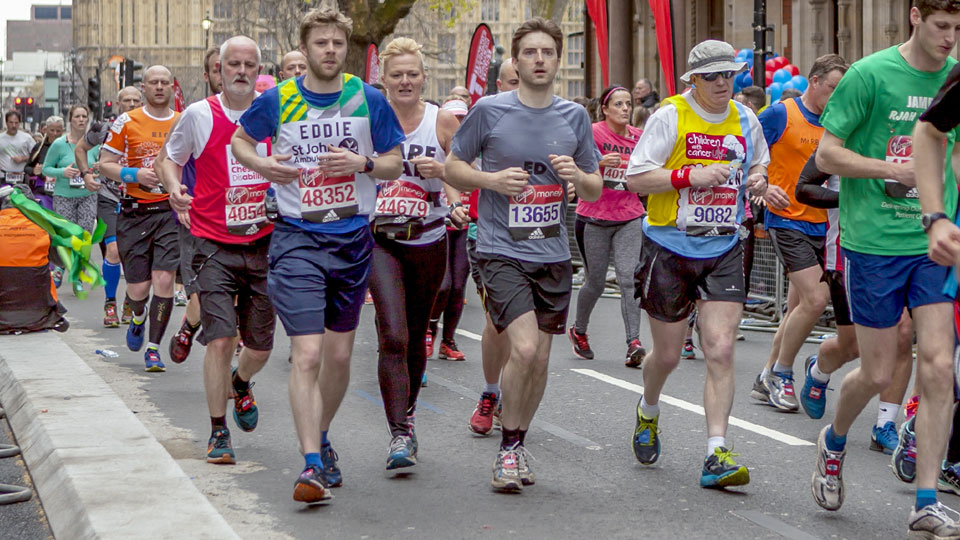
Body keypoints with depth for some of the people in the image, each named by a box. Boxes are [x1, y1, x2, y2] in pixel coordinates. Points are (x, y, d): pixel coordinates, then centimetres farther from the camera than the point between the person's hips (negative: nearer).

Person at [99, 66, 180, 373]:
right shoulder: (127, 122, 1)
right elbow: (105, 164, 3)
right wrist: (134, 175, -13)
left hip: (172, 209, 1)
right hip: (135, 212, 0)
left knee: (164, 279, -11)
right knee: (138, 289, 1)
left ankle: (153, 348, 1)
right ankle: (138, 317, 38)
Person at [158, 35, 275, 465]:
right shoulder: (199, 115, -2)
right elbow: (170, 159, 12)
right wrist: (174, 188, -8)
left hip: (263, 243, 2)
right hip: (214, 246, -2)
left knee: (260, 346, 8)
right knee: (220, 340, -12)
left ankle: (240, 384, 44)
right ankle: (218, 432, 2)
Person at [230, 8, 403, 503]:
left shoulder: (369, 100, 0)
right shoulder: (277, 100, -2)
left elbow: (394, 165, 6)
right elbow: (240, 141, 15)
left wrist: (362, 162, -14)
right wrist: (262, 165, -6)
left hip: (353, 238, 2)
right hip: (297, 238, -2)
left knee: (339, 355, 13)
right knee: (307, 354, -13)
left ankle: (320, 438, 35)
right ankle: (312, 464, -12)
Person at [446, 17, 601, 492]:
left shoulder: (574, 117, 7)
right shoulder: (489, 111, -3)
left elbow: (595, 191, 13)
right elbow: (451, 168, 5)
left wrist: (577, 175, -9)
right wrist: (491, 179, -13)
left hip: (553, 255, 4)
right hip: (502, 251, -4)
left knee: (540, 359, 8)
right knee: (524, 348, -18)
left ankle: (519, 443, 28)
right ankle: (509, 447, 1)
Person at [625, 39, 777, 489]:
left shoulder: (745, 119, 7)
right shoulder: (669, 116, -8)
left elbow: (759, 163, 26)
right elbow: (635, 178, -11)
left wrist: (758, 180, 3)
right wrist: (691, 174, -21)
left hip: (723, 251, 3)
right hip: (669, 249, -3)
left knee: (721, 351, -10)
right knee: (667, 355, 8)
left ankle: (716, 456, -9)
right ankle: (648, 413, 42)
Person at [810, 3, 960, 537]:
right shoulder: (871, 74, -8)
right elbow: (827, 155, -6)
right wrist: (901, 170, -13)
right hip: (873, 242, -3)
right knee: (878, 373, 3)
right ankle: (834, 442, 36)